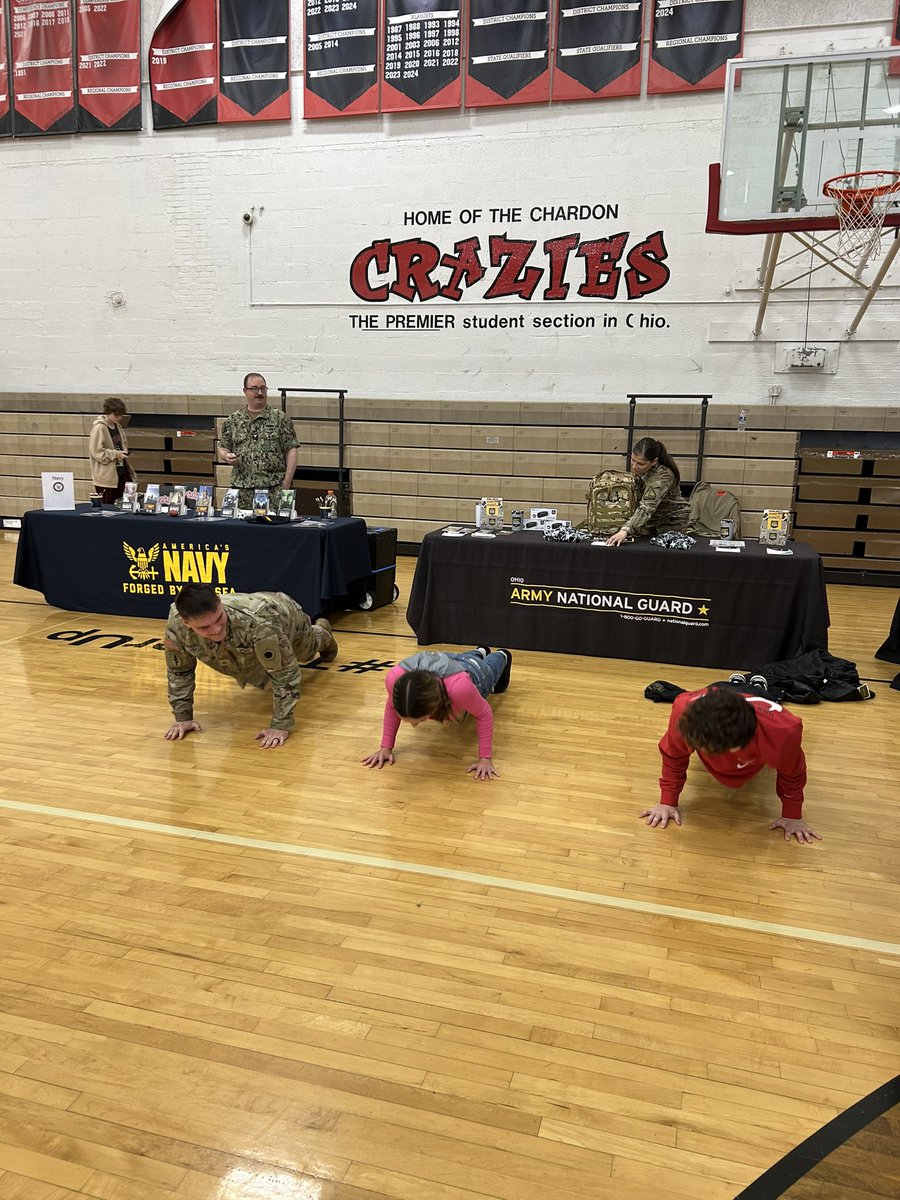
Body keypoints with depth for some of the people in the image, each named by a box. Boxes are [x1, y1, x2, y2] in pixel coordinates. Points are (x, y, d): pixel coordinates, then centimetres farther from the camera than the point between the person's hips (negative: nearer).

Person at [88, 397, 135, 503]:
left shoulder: (117, 426, 11)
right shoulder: (99, 428, -13)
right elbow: (96, 452, -17)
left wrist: (123, 452, 5)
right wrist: (115, 454, -19)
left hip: (122, 472, 7)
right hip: (106, 477, -7)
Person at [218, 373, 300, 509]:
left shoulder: (280, 418, 3)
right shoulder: (233, 421, 12)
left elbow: (291, 450, 0)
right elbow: (222, 449, 17)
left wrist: (286, 484, -8)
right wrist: (227, 456, -8)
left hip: (274, 489, -2)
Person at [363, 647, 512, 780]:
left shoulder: (459, 686, -54)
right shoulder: (394, 678, -45)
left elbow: (484, 714, -33)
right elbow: (391, 707, -20)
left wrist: (485, 758, -34)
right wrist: (385, 747, -21)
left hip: (475, 673, -2)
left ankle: (503, 657, 70)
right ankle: (480, 652, 73)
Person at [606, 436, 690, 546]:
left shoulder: (663, 476, -34)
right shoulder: (638, 469, -12)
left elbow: (647, 507, -45)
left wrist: (625, 530, -58)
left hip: (672, 520, -6)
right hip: (651, 517, 6)